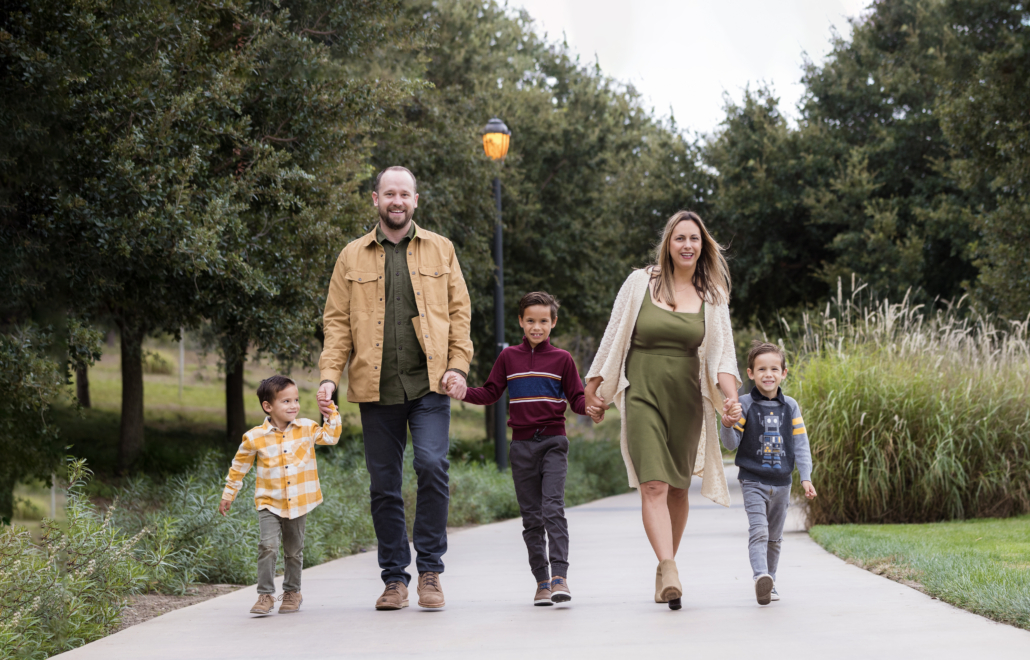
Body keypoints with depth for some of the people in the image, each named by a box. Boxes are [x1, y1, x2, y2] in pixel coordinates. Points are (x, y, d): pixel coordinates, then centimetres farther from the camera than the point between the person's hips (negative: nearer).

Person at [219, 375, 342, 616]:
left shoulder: (306, 429, 0)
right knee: (268, 546, -17)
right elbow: (239, 466, 4)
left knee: (294, 550, 13)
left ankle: (292, 591, 29)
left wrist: (332, 413, -1)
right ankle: (265, 594, -10)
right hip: (269, 503, -2)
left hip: (298, 503, 2)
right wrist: (228, 495, 9)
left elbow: (331, 436, 11)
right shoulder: (255, 437, -7)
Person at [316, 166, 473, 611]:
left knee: (432, 465, -17)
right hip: (376, 389, 1)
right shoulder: (352, 257, 11)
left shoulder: (439, 250, 11)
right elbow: (337, 322, 9)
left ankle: (430, 570, -5)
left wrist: (458, 366, -3)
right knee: (384, 485, 3)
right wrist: (329, 376, -3)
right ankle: (395, 578, 13)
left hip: (428, 385, -1)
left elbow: (459, 311, 10)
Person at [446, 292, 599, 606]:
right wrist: (463, 393, -6)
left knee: (553, 508, -16)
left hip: (553, 442, -2)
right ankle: (542, 580, 11)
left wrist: (590, 406, -17)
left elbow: (576, 398, 4)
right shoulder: (508, 357, 8)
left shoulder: (562, 359, 4)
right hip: (522, 445, 3)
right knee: (531, 516, 5)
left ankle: (560, 576, -20)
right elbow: (490, 393, 11)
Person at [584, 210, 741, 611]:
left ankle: (664, 569, 22)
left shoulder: (712, 295, 7)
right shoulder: (640, 283, 2)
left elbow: (721, 352, 2)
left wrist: (730, 396, -15)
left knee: (678, 487, 7)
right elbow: (614, 338, 8)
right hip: (642, 395, -3)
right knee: (653, 485, -16)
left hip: (686, 399, 3)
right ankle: (670, 573, -28)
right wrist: (593, 390, 9)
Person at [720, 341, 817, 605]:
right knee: (758, 530, -20)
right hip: (753, 481, -4)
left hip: (781, 483, 4)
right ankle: (761, 576, -34)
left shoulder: (790, 407, 4)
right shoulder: (745, 406, -5)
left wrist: (806, 478, -1)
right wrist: (728, 426, -25)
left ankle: (769, 581, 23)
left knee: (775, 537, 13)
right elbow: (732, 444, -4)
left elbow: (801, 445, 5)